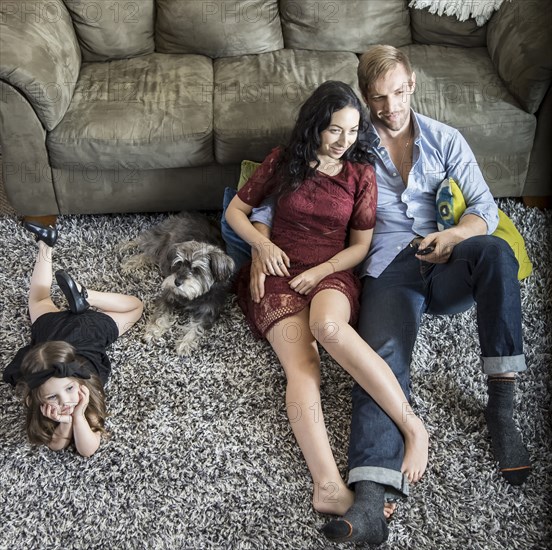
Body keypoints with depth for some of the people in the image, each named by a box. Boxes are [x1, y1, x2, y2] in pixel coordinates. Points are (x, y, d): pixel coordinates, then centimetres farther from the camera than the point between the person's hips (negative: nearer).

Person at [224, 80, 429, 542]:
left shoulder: (362, 172, 7)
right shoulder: (283, 161, 8)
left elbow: (360, 245, 8)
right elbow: (236, 211, 14)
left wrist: (319, 272, -8)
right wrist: (262, 243, -5)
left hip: (332, 274, 0)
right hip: (279, 274, 1)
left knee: (328, 326, -40)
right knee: (302, 365, -29)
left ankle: (412, 426, -38)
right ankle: (329, 486, -47)